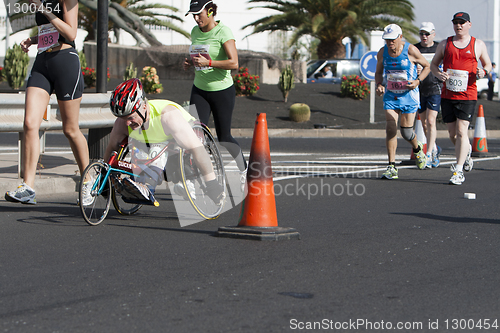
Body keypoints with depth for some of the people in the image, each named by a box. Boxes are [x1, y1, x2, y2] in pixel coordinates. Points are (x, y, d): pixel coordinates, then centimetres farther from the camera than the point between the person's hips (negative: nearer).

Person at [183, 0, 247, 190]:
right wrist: (189, 63, 0)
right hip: (199, 90, 5)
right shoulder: (195, 32, 6)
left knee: (224, 137, 4)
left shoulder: (223, 32, -14)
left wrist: (208, 63, -31)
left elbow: (234, 63, -23)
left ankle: (243, 170, 28)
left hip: (222, 91, -5)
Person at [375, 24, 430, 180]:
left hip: (409, 95, -3)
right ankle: (392, 167, -6)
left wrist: (418, 81, -15)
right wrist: (379, 84, -6)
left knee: (406, 132, -4)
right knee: (390, 129, -11)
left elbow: (427, 66, 1)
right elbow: (378, 72, 14)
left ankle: (417, 149, 33)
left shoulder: (411, 50, -12)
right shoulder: (382, 52, -1)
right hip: (390, 95, 3)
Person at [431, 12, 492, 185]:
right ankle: (467, 151, 40)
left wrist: (484, 72, -7)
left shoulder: (478, 44, 6)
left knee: (461, 131, -13)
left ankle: (458, 171, -10)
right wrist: (438, 74, -5)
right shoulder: (445, 44, 10)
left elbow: (488, 64, 17)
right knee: (452, 133, 8)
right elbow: (433, 64, 17)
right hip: (447, 94, 3)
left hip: (467, 95, -3)